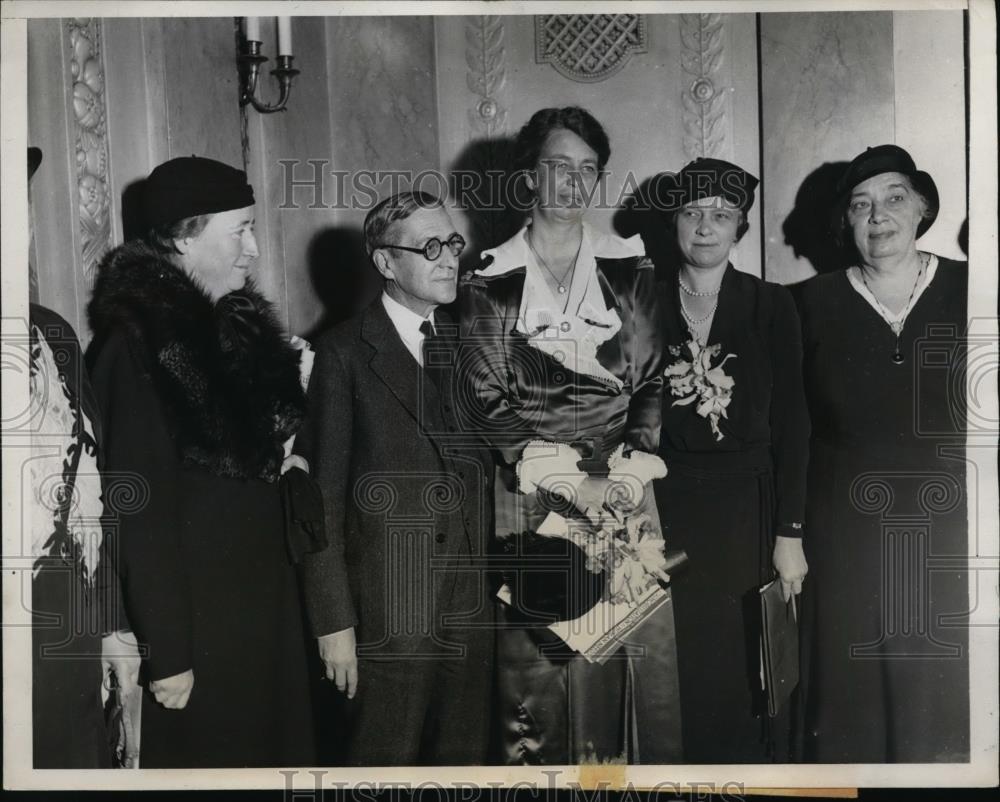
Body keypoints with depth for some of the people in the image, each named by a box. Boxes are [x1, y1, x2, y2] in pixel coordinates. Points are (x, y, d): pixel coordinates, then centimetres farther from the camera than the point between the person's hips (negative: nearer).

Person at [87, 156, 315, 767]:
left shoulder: (239, 324, 6)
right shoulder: (139, 344, -16)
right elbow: (140, 508, -18)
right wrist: (166, 652, -18)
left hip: (264, 599, 7)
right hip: (199, 614, -7)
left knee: (280, 744, 15)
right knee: (209, 755, 8)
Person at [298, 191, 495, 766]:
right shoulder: (347, 352, -6)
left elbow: (482, 466, 10)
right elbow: (323, 496, -7)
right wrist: (334, 622, -9)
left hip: (474, 601, 5)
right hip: (387, 611, -4)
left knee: (464, 760, 14)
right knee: (384, 761, 7)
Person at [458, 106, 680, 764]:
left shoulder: (631, 270, 10)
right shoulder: (490, 282, 4)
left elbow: (653, 381, 7)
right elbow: (484, 403, -1)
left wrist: (628, 466, -10)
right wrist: (569, 481, -11)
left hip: (622, 491, 2)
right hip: (530, 502, -1)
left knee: (636, 654, 0)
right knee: (535, 666, -1)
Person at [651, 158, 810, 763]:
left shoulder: (771, 307, 1)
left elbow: (791, 423, 0)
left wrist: (790, 533, -5)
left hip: (748, 509, 0)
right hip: (668, 512, 1)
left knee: (751, 667, 4)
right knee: (684, 671, 3)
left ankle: (760, 766, 25)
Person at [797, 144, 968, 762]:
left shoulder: (968, 291, 2)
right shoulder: (815, 303, 3)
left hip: (949, 535, 0)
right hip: (847, 541, 0)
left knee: (943, 709, 7)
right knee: (849, 696, 7)